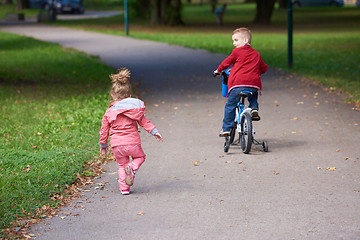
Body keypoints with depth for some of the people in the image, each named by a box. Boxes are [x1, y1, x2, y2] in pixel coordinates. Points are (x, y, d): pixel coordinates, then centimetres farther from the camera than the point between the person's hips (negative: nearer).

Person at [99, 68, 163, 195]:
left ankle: (124, 188, 7)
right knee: (140, 156, 25)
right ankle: (132, 168, -7)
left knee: (121, 164, 17)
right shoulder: (135, 108, 5)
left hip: (117, 145, 0)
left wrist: (103, 145, 21)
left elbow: (104, 131, 9)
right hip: (133, 142, 0)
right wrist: (154, 131, 4)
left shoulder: (109, 113, 4)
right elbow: (144, 121, 0)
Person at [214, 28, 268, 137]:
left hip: (238, 84, -4)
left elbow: (227, 62, 15)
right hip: (254, 84, 5)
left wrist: (218, 70, 32)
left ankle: (226, 128, 7)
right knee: (253, 97, 37)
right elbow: (264, 67, 31)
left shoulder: (237, 51, 6)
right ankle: (254, 108, 10)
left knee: (230, 106, 7)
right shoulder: (256, 54, 22)